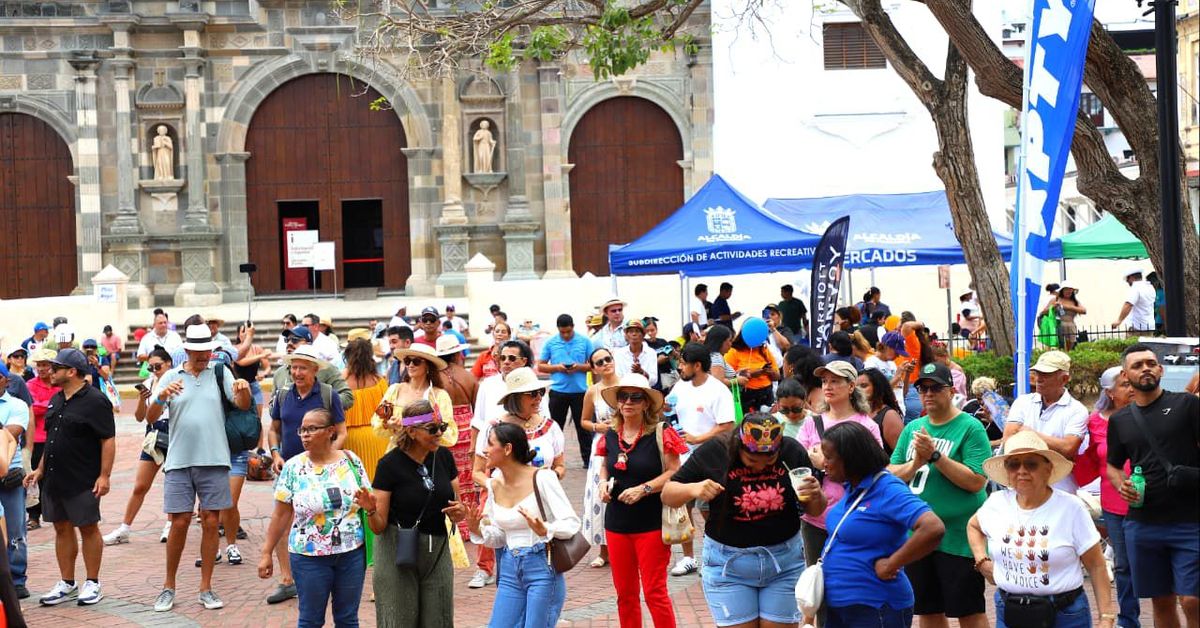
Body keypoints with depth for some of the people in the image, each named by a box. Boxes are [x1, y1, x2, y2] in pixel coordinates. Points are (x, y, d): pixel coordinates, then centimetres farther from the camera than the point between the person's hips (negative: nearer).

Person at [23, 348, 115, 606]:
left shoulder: (95, 401, -11)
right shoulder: (56, 400, 13)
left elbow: (108, 440, -14)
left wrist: (104, 475, -18)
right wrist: (39, 469, 16)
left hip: (83, 482, -8)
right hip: (54, 479, 8)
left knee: (88, 529, 1)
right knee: (62, 529, 11)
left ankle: (92, 584, 10)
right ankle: (67, 584, 19)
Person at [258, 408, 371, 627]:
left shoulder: (352, 461, 0)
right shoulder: (293, 467, -4)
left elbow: (370, 503, 9)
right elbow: (280, 515, -1)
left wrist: (370, 505, -13)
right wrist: (267, 553, -1)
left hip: (352, 552, 2)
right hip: (309, 557, -2)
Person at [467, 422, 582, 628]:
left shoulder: (542, 478, -10)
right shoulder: (494, 484, 8)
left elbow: (572, 523, -13)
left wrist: (544, 530, -31)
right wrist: (477, 530, -5)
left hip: (542, 567, -6)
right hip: (510, 570, 6)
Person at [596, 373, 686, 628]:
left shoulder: (660, 435, -9)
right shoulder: (610, 436, 6)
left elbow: (674, 472, -11)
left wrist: (644, 489, -20)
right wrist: (603, 482, 0)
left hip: (651, 525, -5)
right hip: (616, 524, 5)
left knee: (654, 592, -4)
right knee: (624, 592, 12)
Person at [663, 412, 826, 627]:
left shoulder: (793, 452, -7)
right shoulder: (713, 452, -12)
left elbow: (815, 511, 4)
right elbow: (667, 494, -4)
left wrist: (816, 496, -19)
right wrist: (693, 489, -25)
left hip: (785, 561, 2)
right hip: (728, 562, -1)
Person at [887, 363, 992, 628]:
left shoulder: (970, 427, -8)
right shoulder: (913, 428, 10)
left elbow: (977, 481, -17)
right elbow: (891, 476, 6)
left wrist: (935, 455, -21)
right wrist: (916, 462, -13)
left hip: (957, 537, -6)